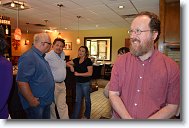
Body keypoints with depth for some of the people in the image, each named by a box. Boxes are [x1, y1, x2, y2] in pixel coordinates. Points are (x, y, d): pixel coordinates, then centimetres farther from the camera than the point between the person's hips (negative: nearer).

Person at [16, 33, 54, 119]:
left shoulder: (41, 56, 9)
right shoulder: (29, 57, -22)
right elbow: (21, 81, -29)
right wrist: (31, 100, -23)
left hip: (46, 101, 9)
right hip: (36, 103, -9)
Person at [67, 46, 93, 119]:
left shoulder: (88, 61, -14)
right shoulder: (76, 60, 4)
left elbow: (90, 73, -20)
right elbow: (67, 63, 16)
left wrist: (78, 74, -20)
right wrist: (71, 66, -6)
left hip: (86, 83, -5)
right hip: (78, 83, 5)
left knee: (87, 99, 13)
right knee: (77, 100, 11)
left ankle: (87, 115, 32)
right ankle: (75, 117, 19)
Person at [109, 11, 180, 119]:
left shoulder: (171, 67, -13)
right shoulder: (121, 61, -9)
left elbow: (172, 106, -9)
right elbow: (113, 94, -8)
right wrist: (127, 118, -20)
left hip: (153, 119, 0)